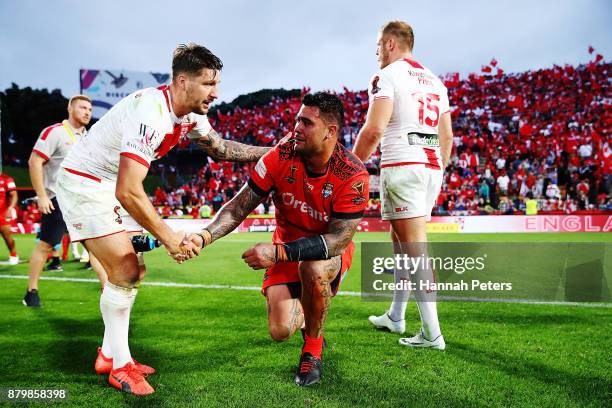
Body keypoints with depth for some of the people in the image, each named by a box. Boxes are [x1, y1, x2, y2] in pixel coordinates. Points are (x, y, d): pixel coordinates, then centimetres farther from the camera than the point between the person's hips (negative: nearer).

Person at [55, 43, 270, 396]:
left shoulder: (191, 114, -5)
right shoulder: (151, 113, -32)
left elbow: (220, 148, 13)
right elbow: (129, 192, -36)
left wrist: (271, 151, 3)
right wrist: (169, 238, -28)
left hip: (112, 186, 9)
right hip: (83, 182, -9)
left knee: (134, 269, 9)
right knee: (124, 268, -12)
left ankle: (110, 354, 21)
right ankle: (120, 366, 3)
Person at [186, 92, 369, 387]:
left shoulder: (352, 174, -25)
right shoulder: (280, 156, -17)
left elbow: (338, 239, -28)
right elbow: (240, 206, -12)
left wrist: (277, 252, -39)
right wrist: (204, 237, -30)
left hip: (331, 250, -2)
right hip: (287, 248, 3)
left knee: (313, 268, -39)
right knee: (280, 331, -12)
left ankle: (313, 348, -9)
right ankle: (303, 313, 29)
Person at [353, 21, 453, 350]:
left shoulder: (386, 76, -3)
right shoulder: (434, 80, 21)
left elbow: (373, 130, -15)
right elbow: (446, 137, 18)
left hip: (401, 165, -8)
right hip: (432, 167, 8)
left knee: (415, 248, -7)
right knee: (400, 240, 18)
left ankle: (431, 334, -5)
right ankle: (395, 317, 29)